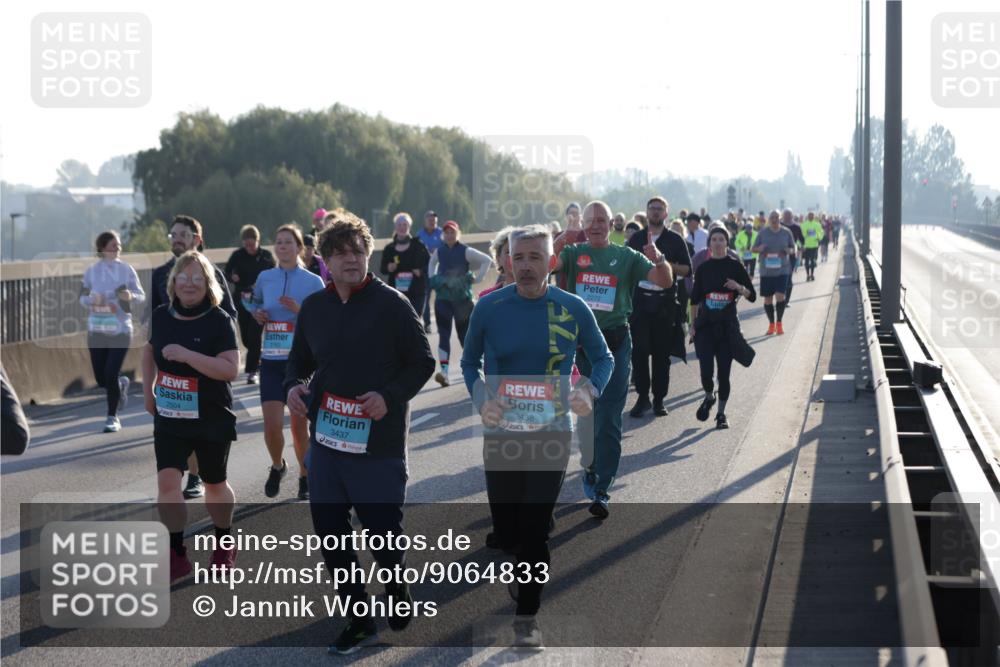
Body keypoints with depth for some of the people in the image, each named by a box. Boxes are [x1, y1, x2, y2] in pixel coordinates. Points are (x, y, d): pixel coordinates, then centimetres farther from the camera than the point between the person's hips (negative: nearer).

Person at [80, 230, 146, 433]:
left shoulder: (126, 270, -1)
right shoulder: (91, 271, 3)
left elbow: (141, 296, 1)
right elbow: (82, 297, 8)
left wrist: (131, 296, -20)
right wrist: (92, 299, -14)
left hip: (120, 330, -2)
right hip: (96, 330, 2)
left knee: (110, 376, -10)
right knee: (101, 379, 6)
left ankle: (113, 417, 7)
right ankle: (121, 384, 41)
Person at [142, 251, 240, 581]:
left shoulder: (219, 321, -15)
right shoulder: (161, 316, -1)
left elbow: (231, 369, -24)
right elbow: (149, 350, 19)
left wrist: (187, 355, -30)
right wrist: (148, 390, 12)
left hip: (212, 420, -3)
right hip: (169, 417, 3)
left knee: (215, 485, 15)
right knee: (167, 481, -12)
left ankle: (224, 544, 39)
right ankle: (177, 556, -2)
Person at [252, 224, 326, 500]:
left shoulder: (313, 282, -3)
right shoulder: (265, 278, 6)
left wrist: (300, 311, -17)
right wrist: (258, 316, 0)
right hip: (271, 362, 2)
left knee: (299, 426, 5)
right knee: (272, 426, -7)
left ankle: (305, 477, 25)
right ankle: (277, 466, 22)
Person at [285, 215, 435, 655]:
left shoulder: (392, 305, -7)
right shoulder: (313, 308, 7)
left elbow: (423, 362, -4)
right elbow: (300, 359, 20)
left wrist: (390, 396, -18)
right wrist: (293, 386, -2)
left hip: (379, 442, -5)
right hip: (326, 438, 5)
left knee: (382, 531, -1)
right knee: (329, 531, 6)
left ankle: (396, 585, 33)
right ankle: (359, 621, 19)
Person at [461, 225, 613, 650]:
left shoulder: (573, 309, -5)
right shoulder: (489, 308, -5)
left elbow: (603, 357, 8)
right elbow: (469, 362, 8)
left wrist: (589, 391, -11)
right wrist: (480, 399, -10)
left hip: (552, 434, -1)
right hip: (500, 433, 1)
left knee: (535, 528, -6)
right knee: (506, 530, 9)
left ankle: (527, 616, 8)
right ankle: (523, 569, 43)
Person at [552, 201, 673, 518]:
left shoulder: (626, 256, 4)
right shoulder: (573, 253, 5)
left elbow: (665, 281, -2)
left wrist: (659, 260, -21)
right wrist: (555, 250, -28)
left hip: (615, 341, -1)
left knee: (609, 420, -6)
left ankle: (601, 490, -7)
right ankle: (590, 466, 35)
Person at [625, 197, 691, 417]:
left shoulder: (675, 240, 7)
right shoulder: (635, 239, 11)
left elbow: (687, 269, 2)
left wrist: (665, 264, -12)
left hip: (665, 301, -1)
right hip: (640, 298, 1)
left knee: (662, 352, 1)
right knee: (639, 349, -6)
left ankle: (659, 399, 7)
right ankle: (642, 396, 1)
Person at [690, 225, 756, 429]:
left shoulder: (735, 266, 0)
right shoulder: (703, 268, 4)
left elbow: (752, 296, 0)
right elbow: (695, 299, 11)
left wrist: (739, 287, -19)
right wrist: (692, 324, 7)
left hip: (728, 325, -1)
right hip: (705, 324, 1)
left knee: (724, 372, 1)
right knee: (706, 370, -10)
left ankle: (721, 412, 16)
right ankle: (709, 397, 21)